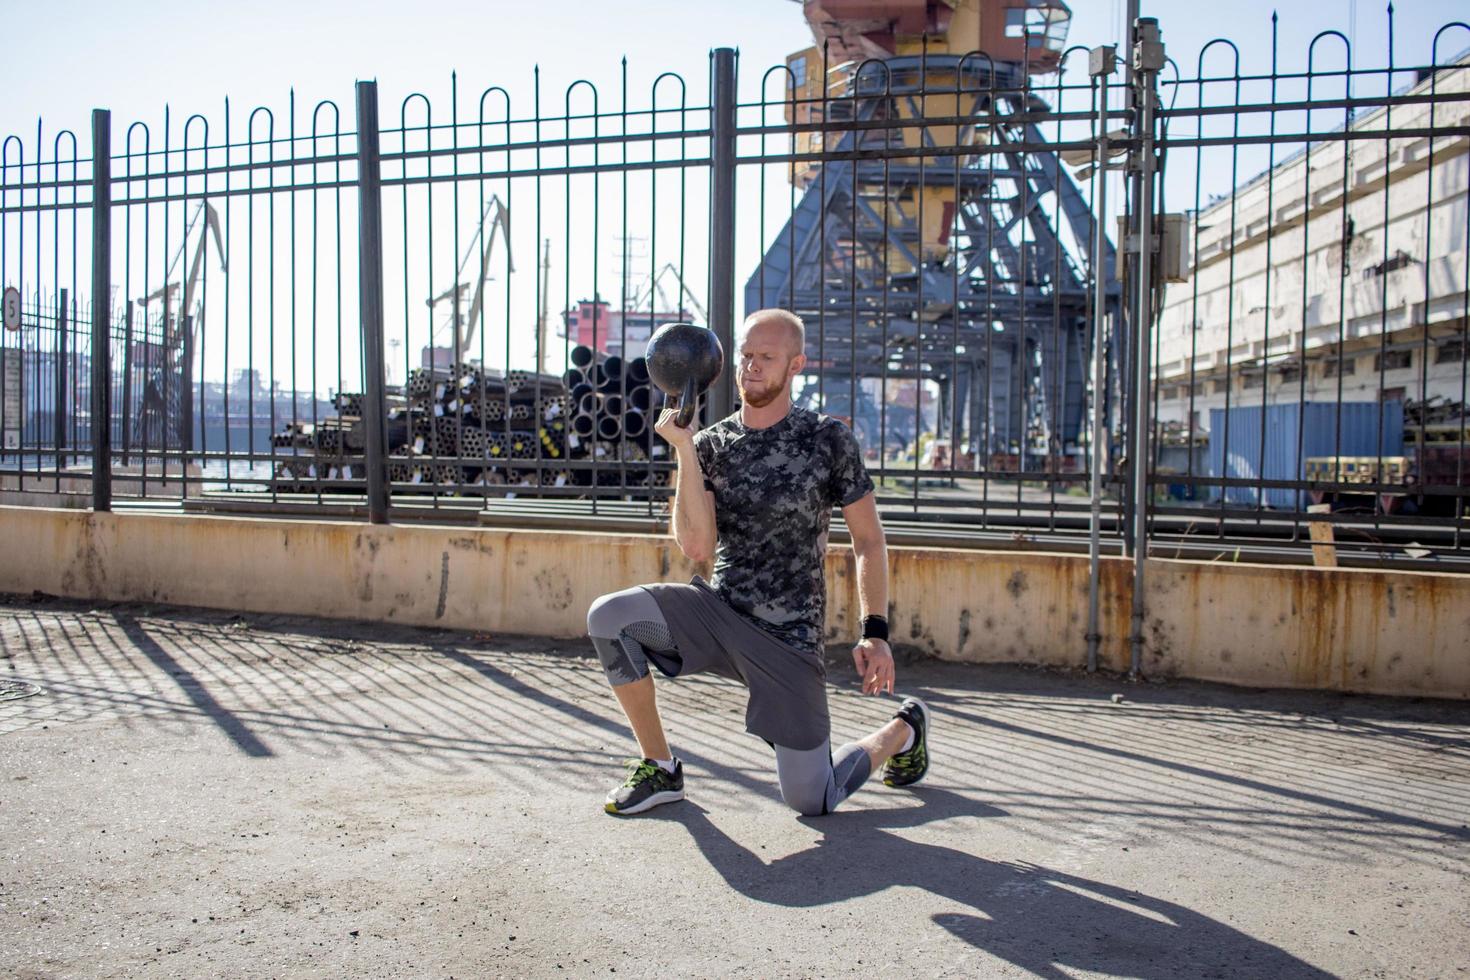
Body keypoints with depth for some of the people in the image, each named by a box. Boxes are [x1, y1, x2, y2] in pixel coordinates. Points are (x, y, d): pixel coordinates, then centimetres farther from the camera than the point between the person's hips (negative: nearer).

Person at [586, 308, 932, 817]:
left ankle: (903, 728, 31)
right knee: (608, 616, -22)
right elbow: (696, 547, -12)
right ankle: (660, 768, -2)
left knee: (810, 801, -1)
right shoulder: (711, 444, 0)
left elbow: (868, 539, 0)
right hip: (718, 610, 3)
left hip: (789, 637, -3)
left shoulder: (828, 440, -5)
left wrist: (876, 633, -8)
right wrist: (684, 451, -19)